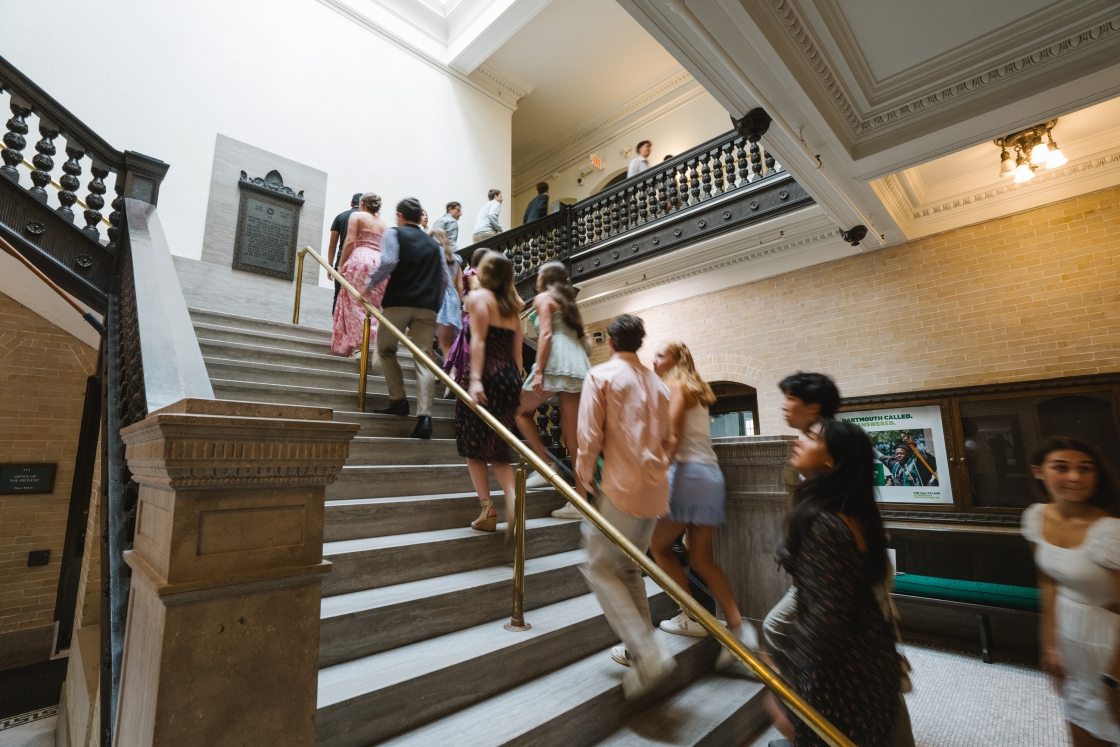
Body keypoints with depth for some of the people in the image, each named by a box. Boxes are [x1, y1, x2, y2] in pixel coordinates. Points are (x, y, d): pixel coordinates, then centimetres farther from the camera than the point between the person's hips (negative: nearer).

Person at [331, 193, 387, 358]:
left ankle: (353, 346, -10)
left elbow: (350, 241, -4)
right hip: (379, 264, 5)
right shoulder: (383, 224, 22)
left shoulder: (356, 215, 7)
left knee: (355, 304, -3)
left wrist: (341, 264, -1)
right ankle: (366, 344, 2)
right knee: (372, 307, 6)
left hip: (360, 259, -5)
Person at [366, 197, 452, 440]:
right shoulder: (433, 244, 20)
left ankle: (398, 400, 10)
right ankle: (424, 416, -13)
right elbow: (445, 279, 14)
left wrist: (370, 284, -2)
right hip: (427, 308, 3)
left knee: (386, 350, 17)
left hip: (398, 302, -3)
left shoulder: (394, 233, 7)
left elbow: (389, 262, -12)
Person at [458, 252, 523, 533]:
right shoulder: (512, 305, 18)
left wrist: (475, 379, -21)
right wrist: (516, 383, 17)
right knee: (497, 449, 13)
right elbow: (517, 349, 15)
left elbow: (478, 340, -14)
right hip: (510, 376, 6)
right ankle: (513, 502, -4)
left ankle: (488, 510, 2)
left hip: (487, 373, -6)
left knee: (474, 446, 7)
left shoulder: (478, 296, 0)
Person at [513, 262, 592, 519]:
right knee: (573, 435, 4)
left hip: (557, 363, -7)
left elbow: (546, 334, -8)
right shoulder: (568, 302, 28)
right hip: (579, 365, 7)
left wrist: (538, 371, -14)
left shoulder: (542, 298, 6)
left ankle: (545, 465, 1)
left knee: (522, 411, 14)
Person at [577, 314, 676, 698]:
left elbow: (589, 436, -11)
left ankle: (649, 653, -6)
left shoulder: (600, 375, -6)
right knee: (630, 568, 20)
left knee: (600, 568, 2)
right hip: (656, 489, 7)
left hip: (622, 486, -7)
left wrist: (584, 480, 0)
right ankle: (637, 648, 28)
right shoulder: (657, 383, 13)